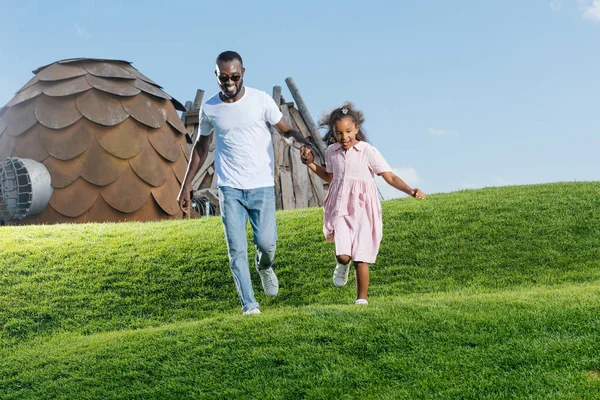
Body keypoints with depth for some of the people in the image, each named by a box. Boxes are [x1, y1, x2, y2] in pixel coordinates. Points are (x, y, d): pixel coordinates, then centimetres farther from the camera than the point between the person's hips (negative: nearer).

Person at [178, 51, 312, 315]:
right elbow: (201, 146, 15)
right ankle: (249, 305, 1)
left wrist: (302, 143, -24)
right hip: (229, 189, 1)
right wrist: (186, 186, 14)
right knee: (236, 249, -6)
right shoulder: (209, 108, 2)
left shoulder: (261, 100, -4)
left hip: (262, 186, -1)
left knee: (266, 242, -8)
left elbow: (286, 131, 0)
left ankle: (264, 267, 28)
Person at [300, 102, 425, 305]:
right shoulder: (332, 151, 6)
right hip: (340, 208, 3)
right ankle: (343, 265, 23)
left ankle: (362, 298, 14)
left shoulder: (368, 152, -9)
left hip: (362, 209, -2)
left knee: (361, 258, -3)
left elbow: (390, 177, -10)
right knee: (343, 255, -14)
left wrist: (410, 191, -25)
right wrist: (310, 163, 13)